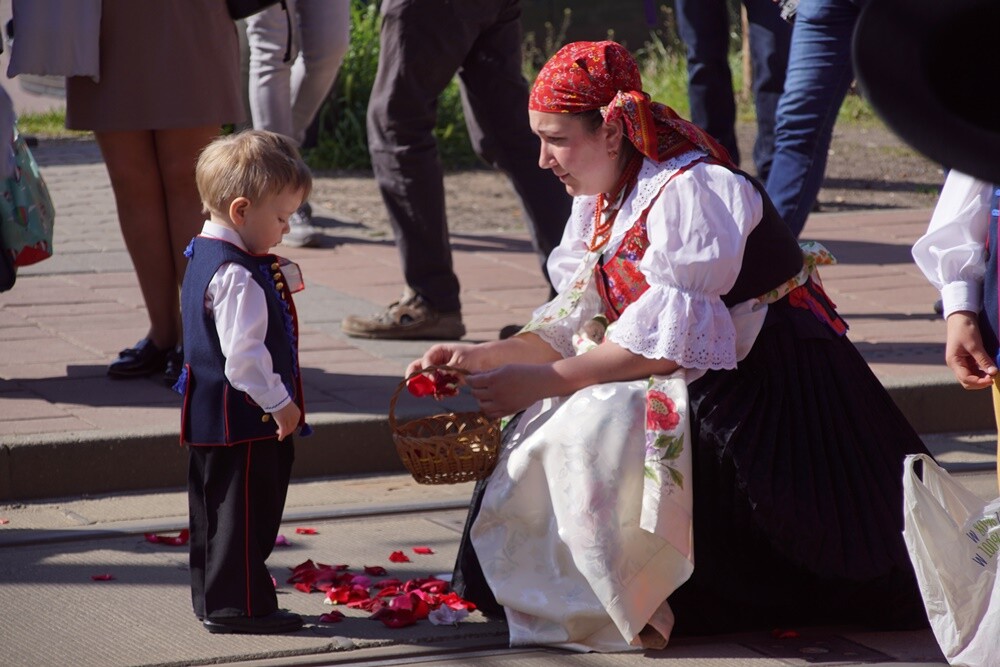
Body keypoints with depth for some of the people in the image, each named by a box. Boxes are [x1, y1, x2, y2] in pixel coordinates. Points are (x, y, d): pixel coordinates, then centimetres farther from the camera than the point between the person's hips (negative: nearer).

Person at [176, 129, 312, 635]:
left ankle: (214, 595, 27)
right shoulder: (237, 277, -24)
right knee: (245, 511, -2)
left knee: (215, 508, 17)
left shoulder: (204, 256, 10)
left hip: (210, 418, 11)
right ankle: (237, 604, 4)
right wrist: (278, 402, -20)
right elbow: (243, 355, -27)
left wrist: (280, 282, 7)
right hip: (245, 420, -11)